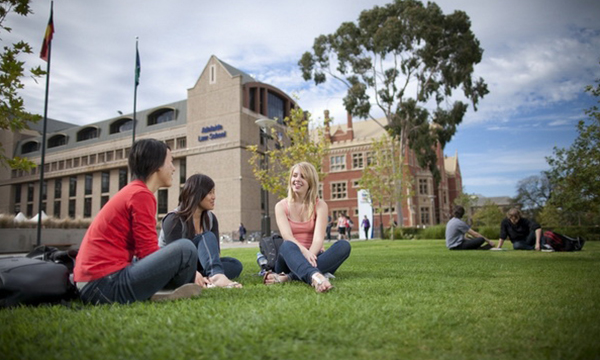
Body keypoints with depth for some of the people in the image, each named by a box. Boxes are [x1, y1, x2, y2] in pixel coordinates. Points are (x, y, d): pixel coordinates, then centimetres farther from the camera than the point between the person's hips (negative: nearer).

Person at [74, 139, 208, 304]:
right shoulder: (141, 194, -12)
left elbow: (144, 251, 16)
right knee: (185, 249, -16)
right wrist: (190, 275, -3)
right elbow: (148, 252, -15)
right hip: (107, 283, -10)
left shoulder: (131, 191, 17)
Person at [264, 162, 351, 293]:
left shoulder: (320, 206, 2)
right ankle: (315, 276, -67)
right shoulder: (281, 206, 2)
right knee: (287, 245, -34)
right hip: (291, 259, -1)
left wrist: (310, 255, -35)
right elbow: (287, 237, -15)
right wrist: (304, 252, -36)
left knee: (344, 245, -26)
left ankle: (288, 277, -40)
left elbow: (318, 238, -14)